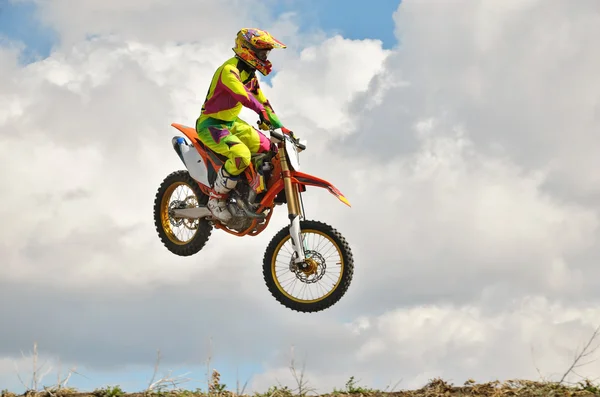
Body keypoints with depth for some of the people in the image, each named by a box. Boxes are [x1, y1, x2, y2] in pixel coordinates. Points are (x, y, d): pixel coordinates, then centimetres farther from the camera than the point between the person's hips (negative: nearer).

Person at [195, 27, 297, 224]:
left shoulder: (250, 75, 9)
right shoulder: (229, 70, -22)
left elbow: (262, 102, 16)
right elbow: (242, 94, -40)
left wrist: (280, 127, 9)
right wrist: (262, 112, -52)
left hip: (232, 123, 10)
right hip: (210, 124, -10)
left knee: (268, 149, -2)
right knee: (241, 155, -32)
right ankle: (216, 199, -17)